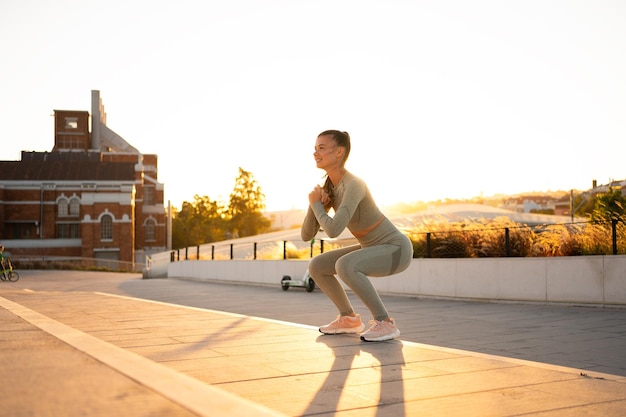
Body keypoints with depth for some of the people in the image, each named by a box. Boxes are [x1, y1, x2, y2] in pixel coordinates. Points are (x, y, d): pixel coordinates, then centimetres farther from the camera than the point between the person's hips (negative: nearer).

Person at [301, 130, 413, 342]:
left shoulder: (354, 185, -28)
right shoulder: (328, 188, 0)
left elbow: (333, 231, -38)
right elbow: (306, 235, 0)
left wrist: (316, 205, -20)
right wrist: (315, 205, -18)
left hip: (396, 250, -8)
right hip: (375, 249, 8)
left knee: (343, 265, -34)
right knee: (316, 266, 4)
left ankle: (385, 323, -20)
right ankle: (349, 319, 15)